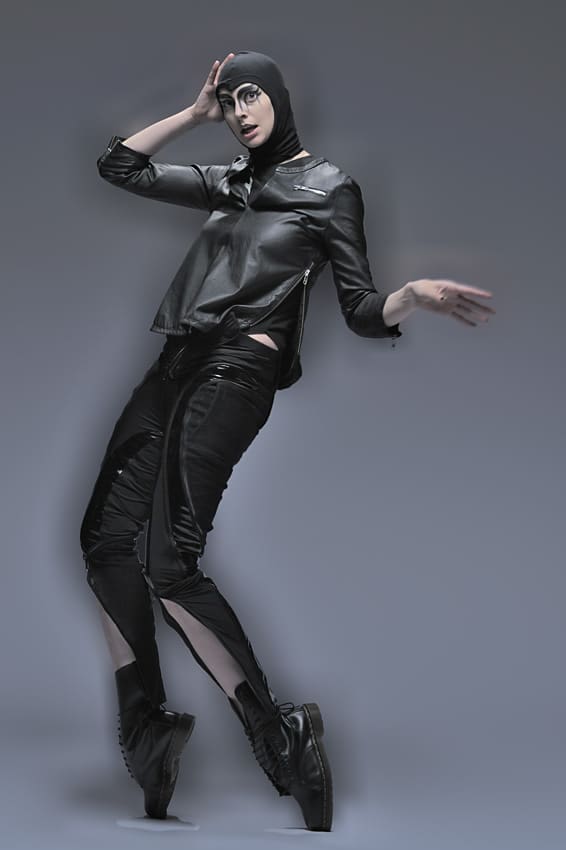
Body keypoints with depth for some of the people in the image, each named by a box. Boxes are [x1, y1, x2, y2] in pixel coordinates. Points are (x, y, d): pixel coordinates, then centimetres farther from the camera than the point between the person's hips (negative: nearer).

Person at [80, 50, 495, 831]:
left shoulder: (329, 189, 6)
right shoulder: (227, 184, 22)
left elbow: (363, 312, 1)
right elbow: (119, 165, 27)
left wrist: (414, 295, -20)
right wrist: (195, 113, 21)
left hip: (238, 371, -7)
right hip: (177, 365, 7)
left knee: (168, 560, -20)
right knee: (106, 538, -4)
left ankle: (281, 740, -16)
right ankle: (146, 732, 1)